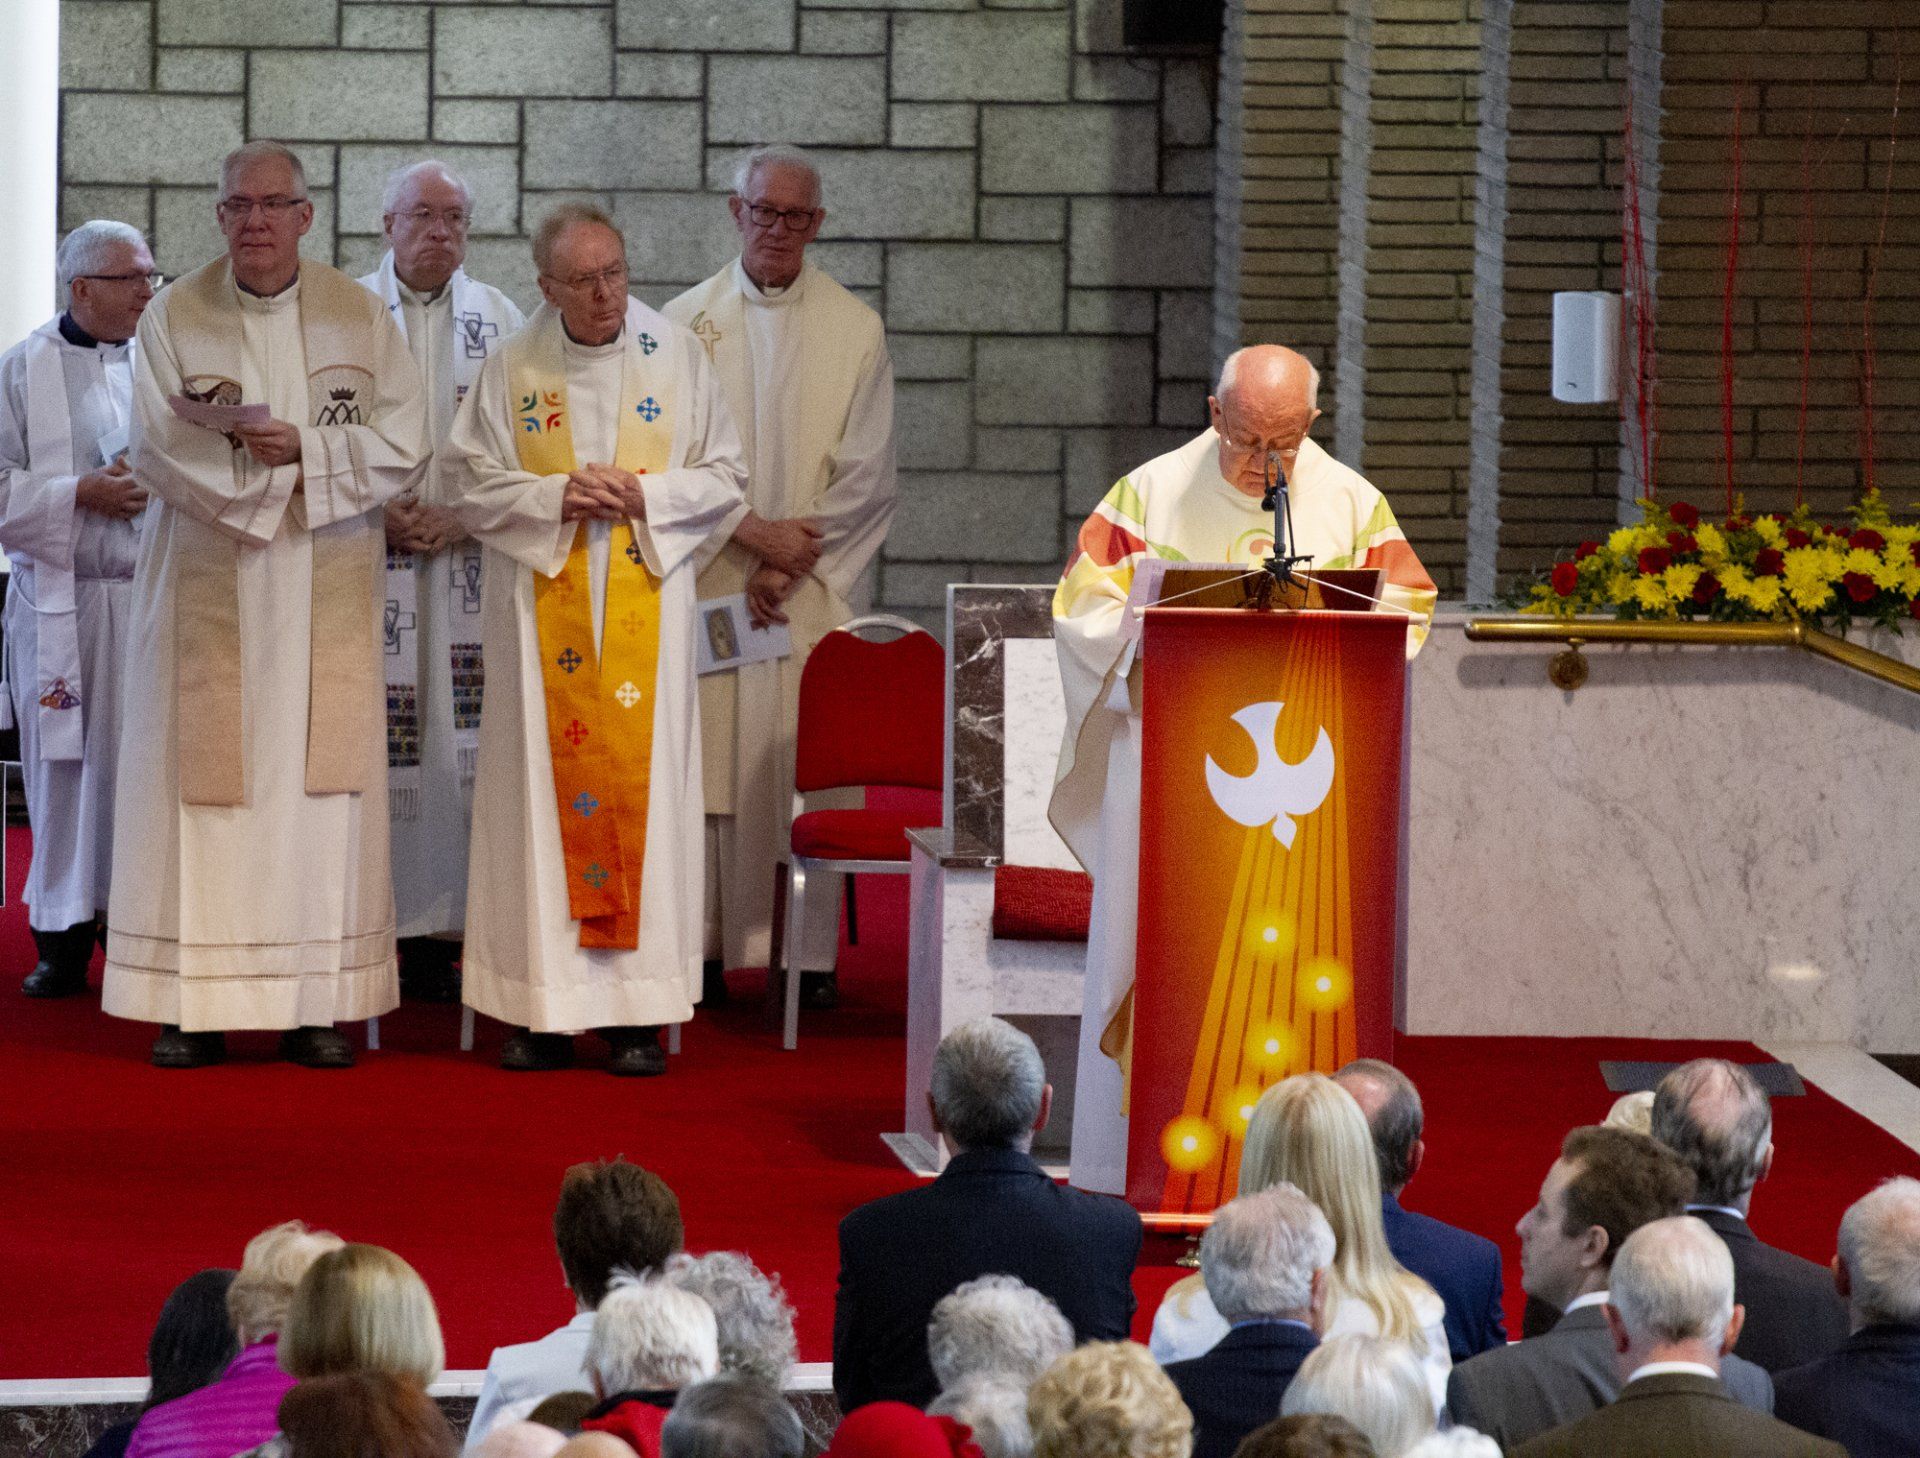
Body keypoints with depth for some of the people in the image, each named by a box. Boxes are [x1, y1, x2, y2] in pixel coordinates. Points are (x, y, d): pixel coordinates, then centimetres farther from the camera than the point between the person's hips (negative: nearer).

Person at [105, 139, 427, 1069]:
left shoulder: (359, 317, 5)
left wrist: (300, 449, -14)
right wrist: (261, 458, -16)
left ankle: (316, 1002, 1)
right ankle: (195, 1001, 0)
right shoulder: (174, 317, 2)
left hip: (325, 589, 1)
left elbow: (402, 443, -2)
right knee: (203, 777, -3)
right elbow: (156, 448, -7)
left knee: (317, 774, -1)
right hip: (207, 589, -1)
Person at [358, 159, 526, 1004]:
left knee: (461, 739, -4)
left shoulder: (498, 319, 10)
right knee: (373, 740, -5)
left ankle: (446, 923, -2)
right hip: (368, 560, -1)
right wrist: (378, 511, -9)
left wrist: (465, 516, -8)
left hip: (469, 563, 1)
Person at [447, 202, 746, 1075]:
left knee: (641, 782, -3)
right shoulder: (512, 370, 4)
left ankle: (639, 1011, 0)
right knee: (544, 787, -2)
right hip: (543, 607, 0)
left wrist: (645, 495, -12)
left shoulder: (677, 356, 4)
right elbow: (475, 490, 4)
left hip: (646, 603, 0)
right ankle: (545, 1008, 2)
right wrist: (557, 496, -12)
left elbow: (723, 478, 6)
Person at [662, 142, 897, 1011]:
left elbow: (865, 476, 1)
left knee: (806, 766, -3)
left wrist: (790, 565, -8)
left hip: (813, 587, -1)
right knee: (708, 760, -2)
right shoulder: (685, 322, 7)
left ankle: (807, 953, 0)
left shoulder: (854, 332, 5)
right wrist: (750, 530, -11)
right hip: (708, 578, 1)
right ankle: (704, 943, 2)